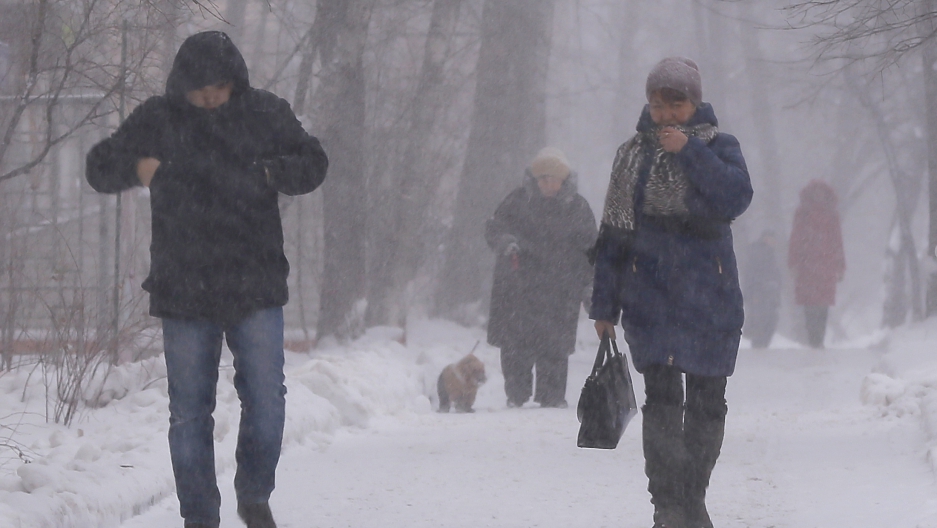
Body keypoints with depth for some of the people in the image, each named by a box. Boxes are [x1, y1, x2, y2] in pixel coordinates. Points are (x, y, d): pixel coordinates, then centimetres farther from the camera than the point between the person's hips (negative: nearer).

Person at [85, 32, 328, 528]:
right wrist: (135, 167, -15)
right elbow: (99, 169, 7)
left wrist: (267, 174, -13)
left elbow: (313, 165, 6)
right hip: (183, 292, 0)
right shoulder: (157, 120, 1)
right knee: (189, 412, 3)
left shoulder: (266, 114, 2)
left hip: (255, 286, 0)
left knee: (266, 402, -3)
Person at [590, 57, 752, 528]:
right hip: (650, 296, 0)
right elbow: (614, 233, 10)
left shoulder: (718, 148, 5)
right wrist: (604, 304, 8)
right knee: (661, 399, -12)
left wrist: (690, 153, -17)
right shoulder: (633, 154, 9)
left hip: (709, 295, 0)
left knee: (707, 402, 5)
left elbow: (735, 199, -14)